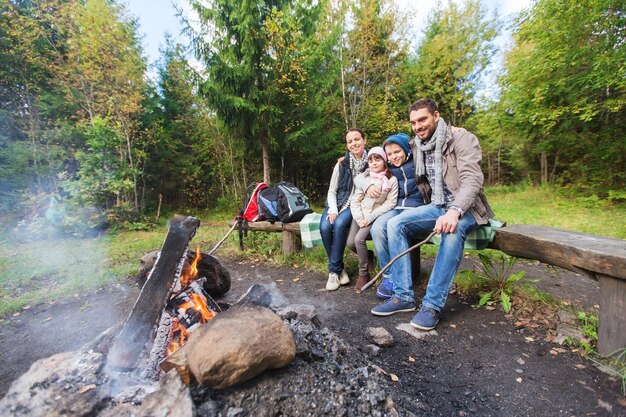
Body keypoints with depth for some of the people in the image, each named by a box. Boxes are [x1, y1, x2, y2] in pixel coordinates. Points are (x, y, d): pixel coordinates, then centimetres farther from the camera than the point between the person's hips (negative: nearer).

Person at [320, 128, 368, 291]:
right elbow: (332, 191, 2)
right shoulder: (342, 163, 0)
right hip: (338, 203, 2)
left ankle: (334, 270, -17)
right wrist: (332, 210, -15)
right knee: (325, 227, -27)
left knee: (339, 224, -33)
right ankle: (339, 269, -9)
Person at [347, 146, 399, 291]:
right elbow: (355, 200, 3)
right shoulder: (363, 178, 4)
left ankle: (364, 274, -4)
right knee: (350, 243, -11)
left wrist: (370, 218, -16)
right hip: (360, 215, 4)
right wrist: (359, 218, -11)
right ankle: (367, 256, 22)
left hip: (376, 216, -3)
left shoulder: (392, 180, -4)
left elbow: (390, 203, -10)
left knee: (359, 239, -23)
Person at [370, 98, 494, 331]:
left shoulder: (462, 139, -11)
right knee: (395, 223, -17)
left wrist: (454, 211, -41)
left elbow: (472, 180, -24)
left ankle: (433, 305, -29)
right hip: (437, 207, 6)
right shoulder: (417, 146, 8)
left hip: (465, 208, -5)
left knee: (453, 230, -39)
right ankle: (403, 296, -16)